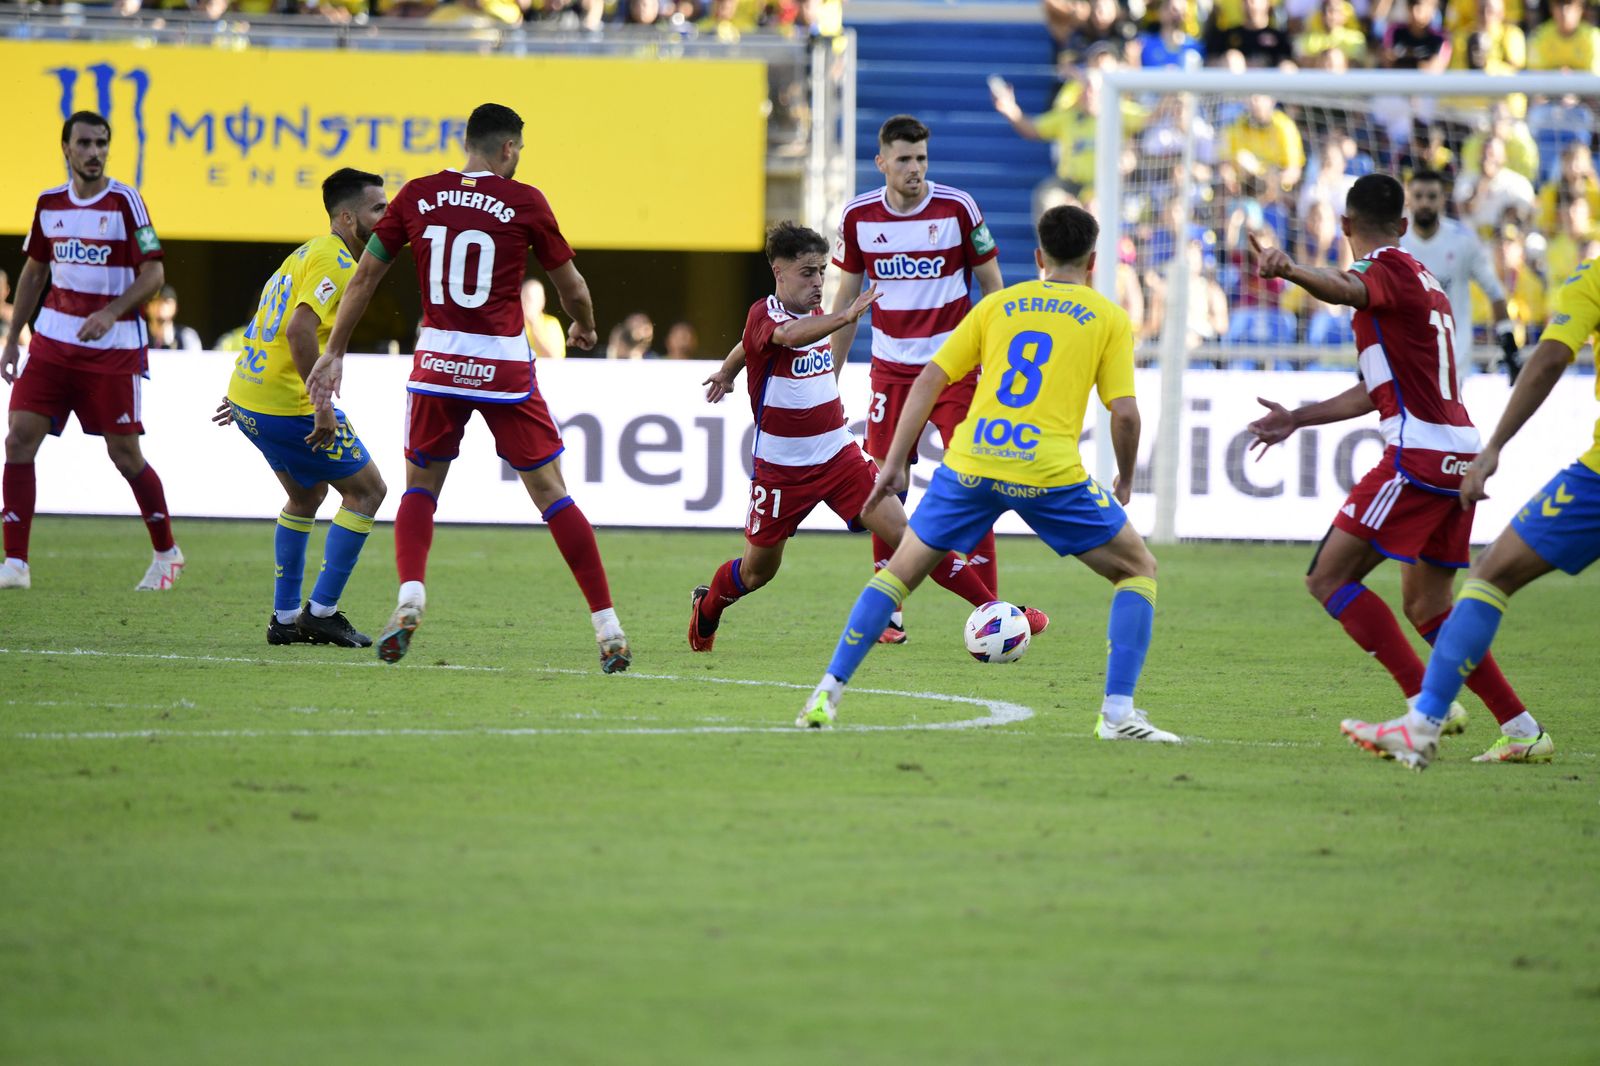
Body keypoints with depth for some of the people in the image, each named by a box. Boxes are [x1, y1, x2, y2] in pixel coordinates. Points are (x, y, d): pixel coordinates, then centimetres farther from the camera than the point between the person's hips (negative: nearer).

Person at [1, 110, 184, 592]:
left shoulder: (124, 201, -8)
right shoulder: (49, 203, 7)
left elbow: (153, 273, -12)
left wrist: (112, 312, -26)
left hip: (114, 347, -4)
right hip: (53, 341, 4)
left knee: (124, 453, 0)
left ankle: (167, 554, 20)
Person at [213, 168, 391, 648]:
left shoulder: (311, 251, 16)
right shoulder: (337, 262, -15)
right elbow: (300, 330, -28)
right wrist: (322, 406, -26)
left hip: (249, 396, 10)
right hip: (288, 405, -10)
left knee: (307, 495, 25)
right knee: (367, 490, 2)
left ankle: (285, 618, 24)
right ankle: (321, 612, 1)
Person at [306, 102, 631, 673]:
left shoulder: (417, 196, 4)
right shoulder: (525, 202, -2)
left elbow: (365, 275, 8)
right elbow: (572, 288, 7)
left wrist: (334, 353, 16)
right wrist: (584, 328, 29)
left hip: (438, 364, 2)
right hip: (505, 367, -2)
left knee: (420, 486, 18)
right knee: (551, 493, 6)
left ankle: (409, 595, -8)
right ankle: (607, 623, 4)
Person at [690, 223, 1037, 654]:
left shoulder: (813, 312, 6)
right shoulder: (764, 315, -16)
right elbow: (788, 335, -44)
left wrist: (726, 372, 47)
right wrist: (847, 316, -60)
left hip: (840, 457, 5)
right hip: (781, 469, -5)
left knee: (903, 533, -10)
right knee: (758, 569, 11)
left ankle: (992, 608, -15)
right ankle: (706, 608, 44)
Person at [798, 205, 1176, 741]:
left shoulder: (998, 304, 17)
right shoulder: (1109, 319, 10)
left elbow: (928, 381, 13)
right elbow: (1124, 412, 1)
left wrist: (894, 464, 16)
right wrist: (1125, 481, 18)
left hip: (970, 463, 3)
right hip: (1050, 472, -3)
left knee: (902, 571, 20)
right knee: (1138, 569, 15)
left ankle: (826, 695, 10)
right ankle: (1118, 713, 2)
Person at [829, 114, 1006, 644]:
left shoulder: (957, 208, -7)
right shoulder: (859, 217, 0)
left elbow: (992, 286, 2)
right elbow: (846, 299, 11)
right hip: (890, 370, 3)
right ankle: (889, 613, 10)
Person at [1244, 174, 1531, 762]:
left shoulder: (1388, 269, -4)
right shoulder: (1423, 280, 24)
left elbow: (1344, 289, -30)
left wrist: (1287, 269, -49)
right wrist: (1298, 418, 33)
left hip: (1418, 453, -9)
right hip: (1460, 451, 9)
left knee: (1329, 578, -7)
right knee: (1427, 608, 17)